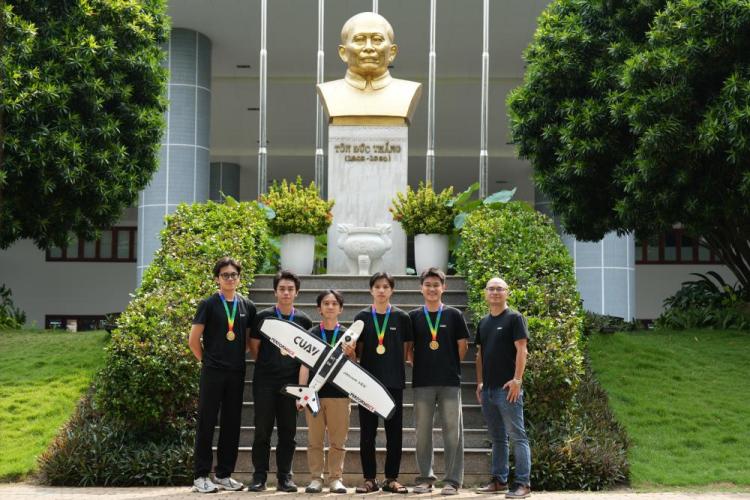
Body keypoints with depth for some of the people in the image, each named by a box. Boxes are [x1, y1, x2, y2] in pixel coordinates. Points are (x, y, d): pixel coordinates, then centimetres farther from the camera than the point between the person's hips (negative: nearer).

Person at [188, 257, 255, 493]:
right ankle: (201, 476, 4)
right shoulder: (208, 305, -2)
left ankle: (224, 475, 16)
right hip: (212, 373, -4)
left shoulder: (247, 307, 9)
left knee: (232, 424, 7)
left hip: (236, 373, 4)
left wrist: (250, 360, 8)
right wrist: (207, 360, 4)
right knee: (206, 423, -1)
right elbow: (194, 340, -1)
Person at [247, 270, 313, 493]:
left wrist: (302, 379, 4)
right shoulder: (262, 317, 1)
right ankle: (259, 476, 7)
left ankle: (284, 477, 11)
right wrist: (267, 366, 6)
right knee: (262, 430, 0)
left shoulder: (304, 321, 5)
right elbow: (254, 349, 6)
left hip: (291, 382, 1)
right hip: (265, 382, -1)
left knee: (288, 431, 4)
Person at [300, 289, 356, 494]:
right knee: (315, 440, 3)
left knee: (338, 440, 2)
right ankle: (315, 479, 10)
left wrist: (350, 354, -13)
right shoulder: (311, 334, 5)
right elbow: (305, 365, 3)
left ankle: (336, 478, 9)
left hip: (339, 393, 0)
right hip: (315, 392, 0)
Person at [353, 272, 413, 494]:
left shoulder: (401, 317, 3)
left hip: (394, 381, 0)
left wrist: (394, 367, -1)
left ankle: (391, 479, 11)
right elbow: (358, 350, 7)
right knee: (367, 432, 3)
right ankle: (369, 479, 11)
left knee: (394, 431, 3)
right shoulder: (362, 317, 4)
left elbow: (406, 350, 7)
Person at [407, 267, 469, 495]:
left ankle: (453, 480, 5)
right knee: (422, 431, 5)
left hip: (450, 382, -1)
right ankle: (425, 477, 15)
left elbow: (462, 346, 7)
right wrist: (422, 365, 2)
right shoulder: (413, 316, 6)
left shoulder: (454, 315, 4)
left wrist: (449, 366, 5)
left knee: (452, 431, -1)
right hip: (422, 382, 1)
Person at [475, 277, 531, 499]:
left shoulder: (514, 318, -3)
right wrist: (480, 383, 14)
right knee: (497, 438, 13)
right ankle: (499, 481, 20)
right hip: (488, 389, 7)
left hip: (507, 388, -7)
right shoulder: (483, 322, 16)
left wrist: (517, 379, -17)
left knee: (517, 436, -6)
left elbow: (521, 350, -10)